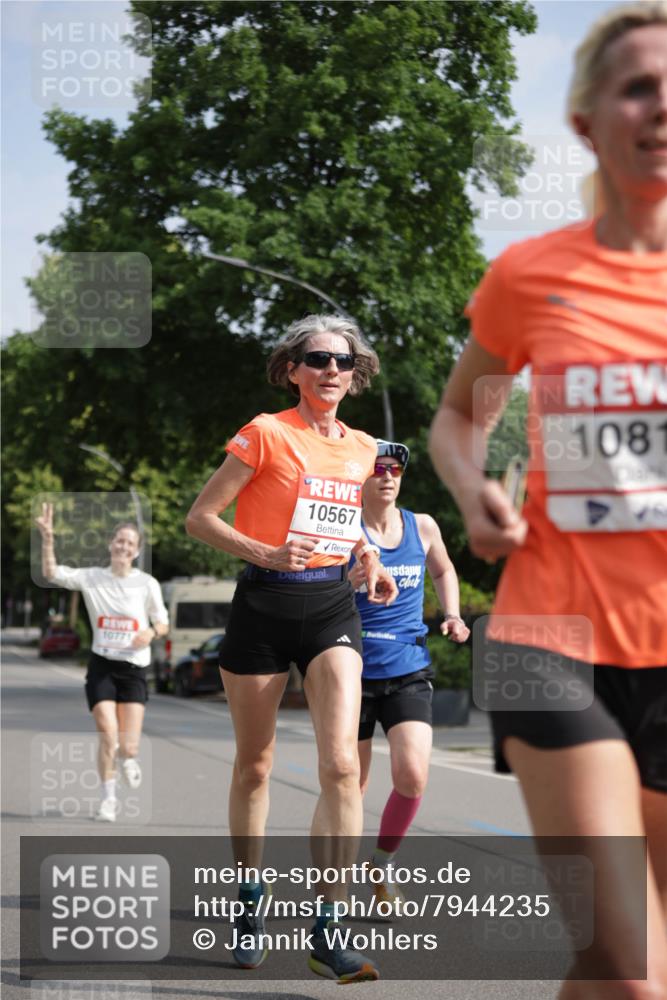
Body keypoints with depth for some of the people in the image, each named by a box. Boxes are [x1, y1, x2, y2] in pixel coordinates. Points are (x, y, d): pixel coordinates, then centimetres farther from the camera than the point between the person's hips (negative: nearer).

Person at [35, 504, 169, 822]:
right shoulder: (92, 577, 0)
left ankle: (127, 759, 34)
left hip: (134, 668, 0)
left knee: (128, 747, -5)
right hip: (102, 666, 0)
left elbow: (163, 623, 7)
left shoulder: (147, 583, -1)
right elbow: (52, 574, -7)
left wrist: (151, 632, -15)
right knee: (108, 738, -13)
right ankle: (109, 797, 9)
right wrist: (47, 538, -20)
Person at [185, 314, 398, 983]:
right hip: (264, 607, -3)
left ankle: (326, 932, -11)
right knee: (254, 766, 8)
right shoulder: (265, 434, -6)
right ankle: (250, 898, 31)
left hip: (331, 607, 3)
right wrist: (266, 553, -20)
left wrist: (369, 560, 8)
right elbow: (199, 518, -6)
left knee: (341, 764, -13)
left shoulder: (362, 449, 10)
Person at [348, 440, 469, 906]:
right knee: (351, 787, 5)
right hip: (355, 673, -2)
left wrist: (452, 615, 10)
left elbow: (444, 571, 25)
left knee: (412, 777, -15)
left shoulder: (422, 527, 4)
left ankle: (383, 864, 10)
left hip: (409, 673, 2)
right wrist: (347, 584, -24)